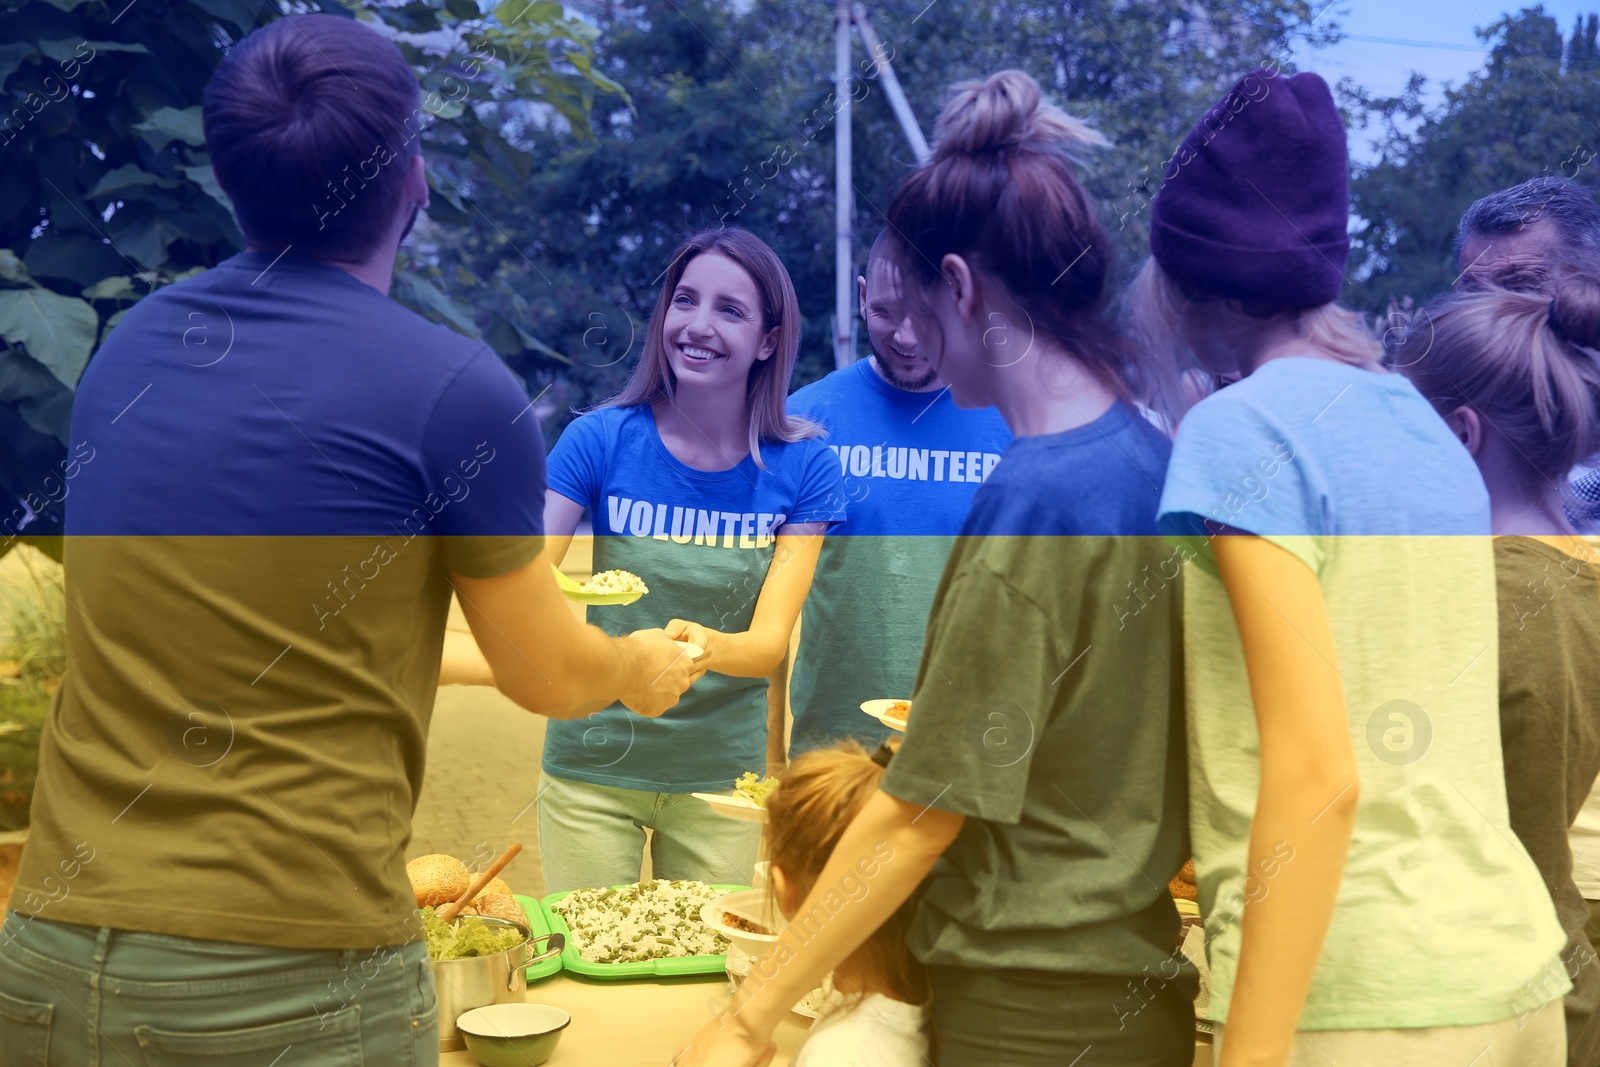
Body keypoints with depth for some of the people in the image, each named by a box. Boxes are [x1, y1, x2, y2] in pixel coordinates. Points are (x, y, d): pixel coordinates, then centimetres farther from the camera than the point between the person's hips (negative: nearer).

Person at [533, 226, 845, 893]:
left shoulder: (802, 468, -8)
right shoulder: (602, 440, -10)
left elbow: (771, 642, -14)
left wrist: (705, 646, -35)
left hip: (719, 773, 1)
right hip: (592, 768, 0)